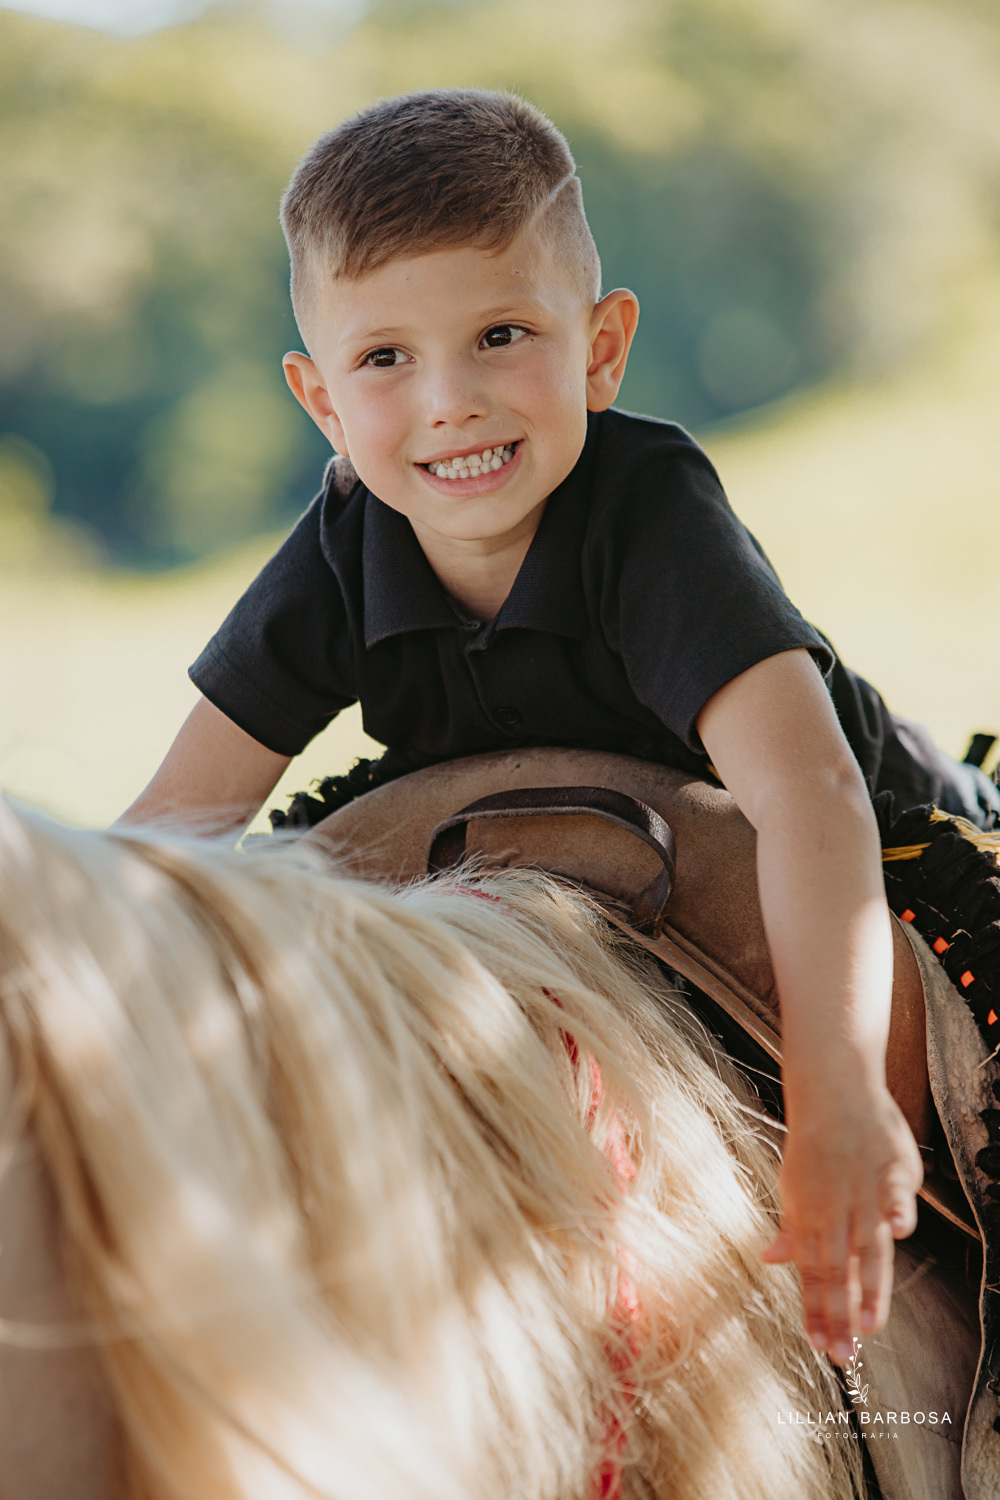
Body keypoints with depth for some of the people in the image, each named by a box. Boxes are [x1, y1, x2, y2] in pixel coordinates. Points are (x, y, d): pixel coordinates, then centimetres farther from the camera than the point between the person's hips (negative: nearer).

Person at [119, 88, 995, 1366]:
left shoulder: (651, 513, -35)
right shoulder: (345, 555, -19)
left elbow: (803, 793, -47)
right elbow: (174, 825, -17)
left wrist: (837, 1093, -60)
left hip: (885, 881, -5)